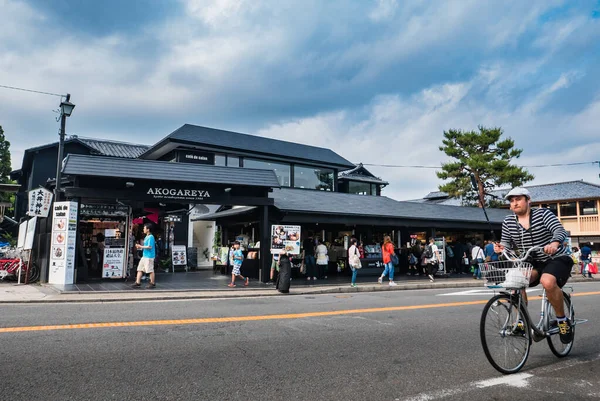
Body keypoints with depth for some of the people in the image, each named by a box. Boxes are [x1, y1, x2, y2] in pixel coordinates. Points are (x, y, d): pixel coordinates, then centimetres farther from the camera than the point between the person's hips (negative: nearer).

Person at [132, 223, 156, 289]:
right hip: (144, 256, 10)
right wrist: (140, 247, 6)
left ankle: (152, 283, 8)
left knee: (150, 270, -2)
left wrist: (141, 246, -14)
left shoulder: (151, 237, -14)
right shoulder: (146, 237, 15)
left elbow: (149, 247, -21)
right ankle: (137, 283, 14)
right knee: (140, 269, 9)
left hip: (149, 256, -10)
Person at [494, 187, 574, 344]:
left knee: (548, 281, -34)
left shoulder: (543, 214, -9)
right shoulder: (508, 222, 2)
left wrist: (554, 243, -45)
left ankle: (562, 320, -9)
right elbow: (507, 243, 1)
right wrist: (501, 247, -24)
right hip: (532, 263, 4)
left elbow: (560, 230, -23)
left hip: (557, 259, -4)